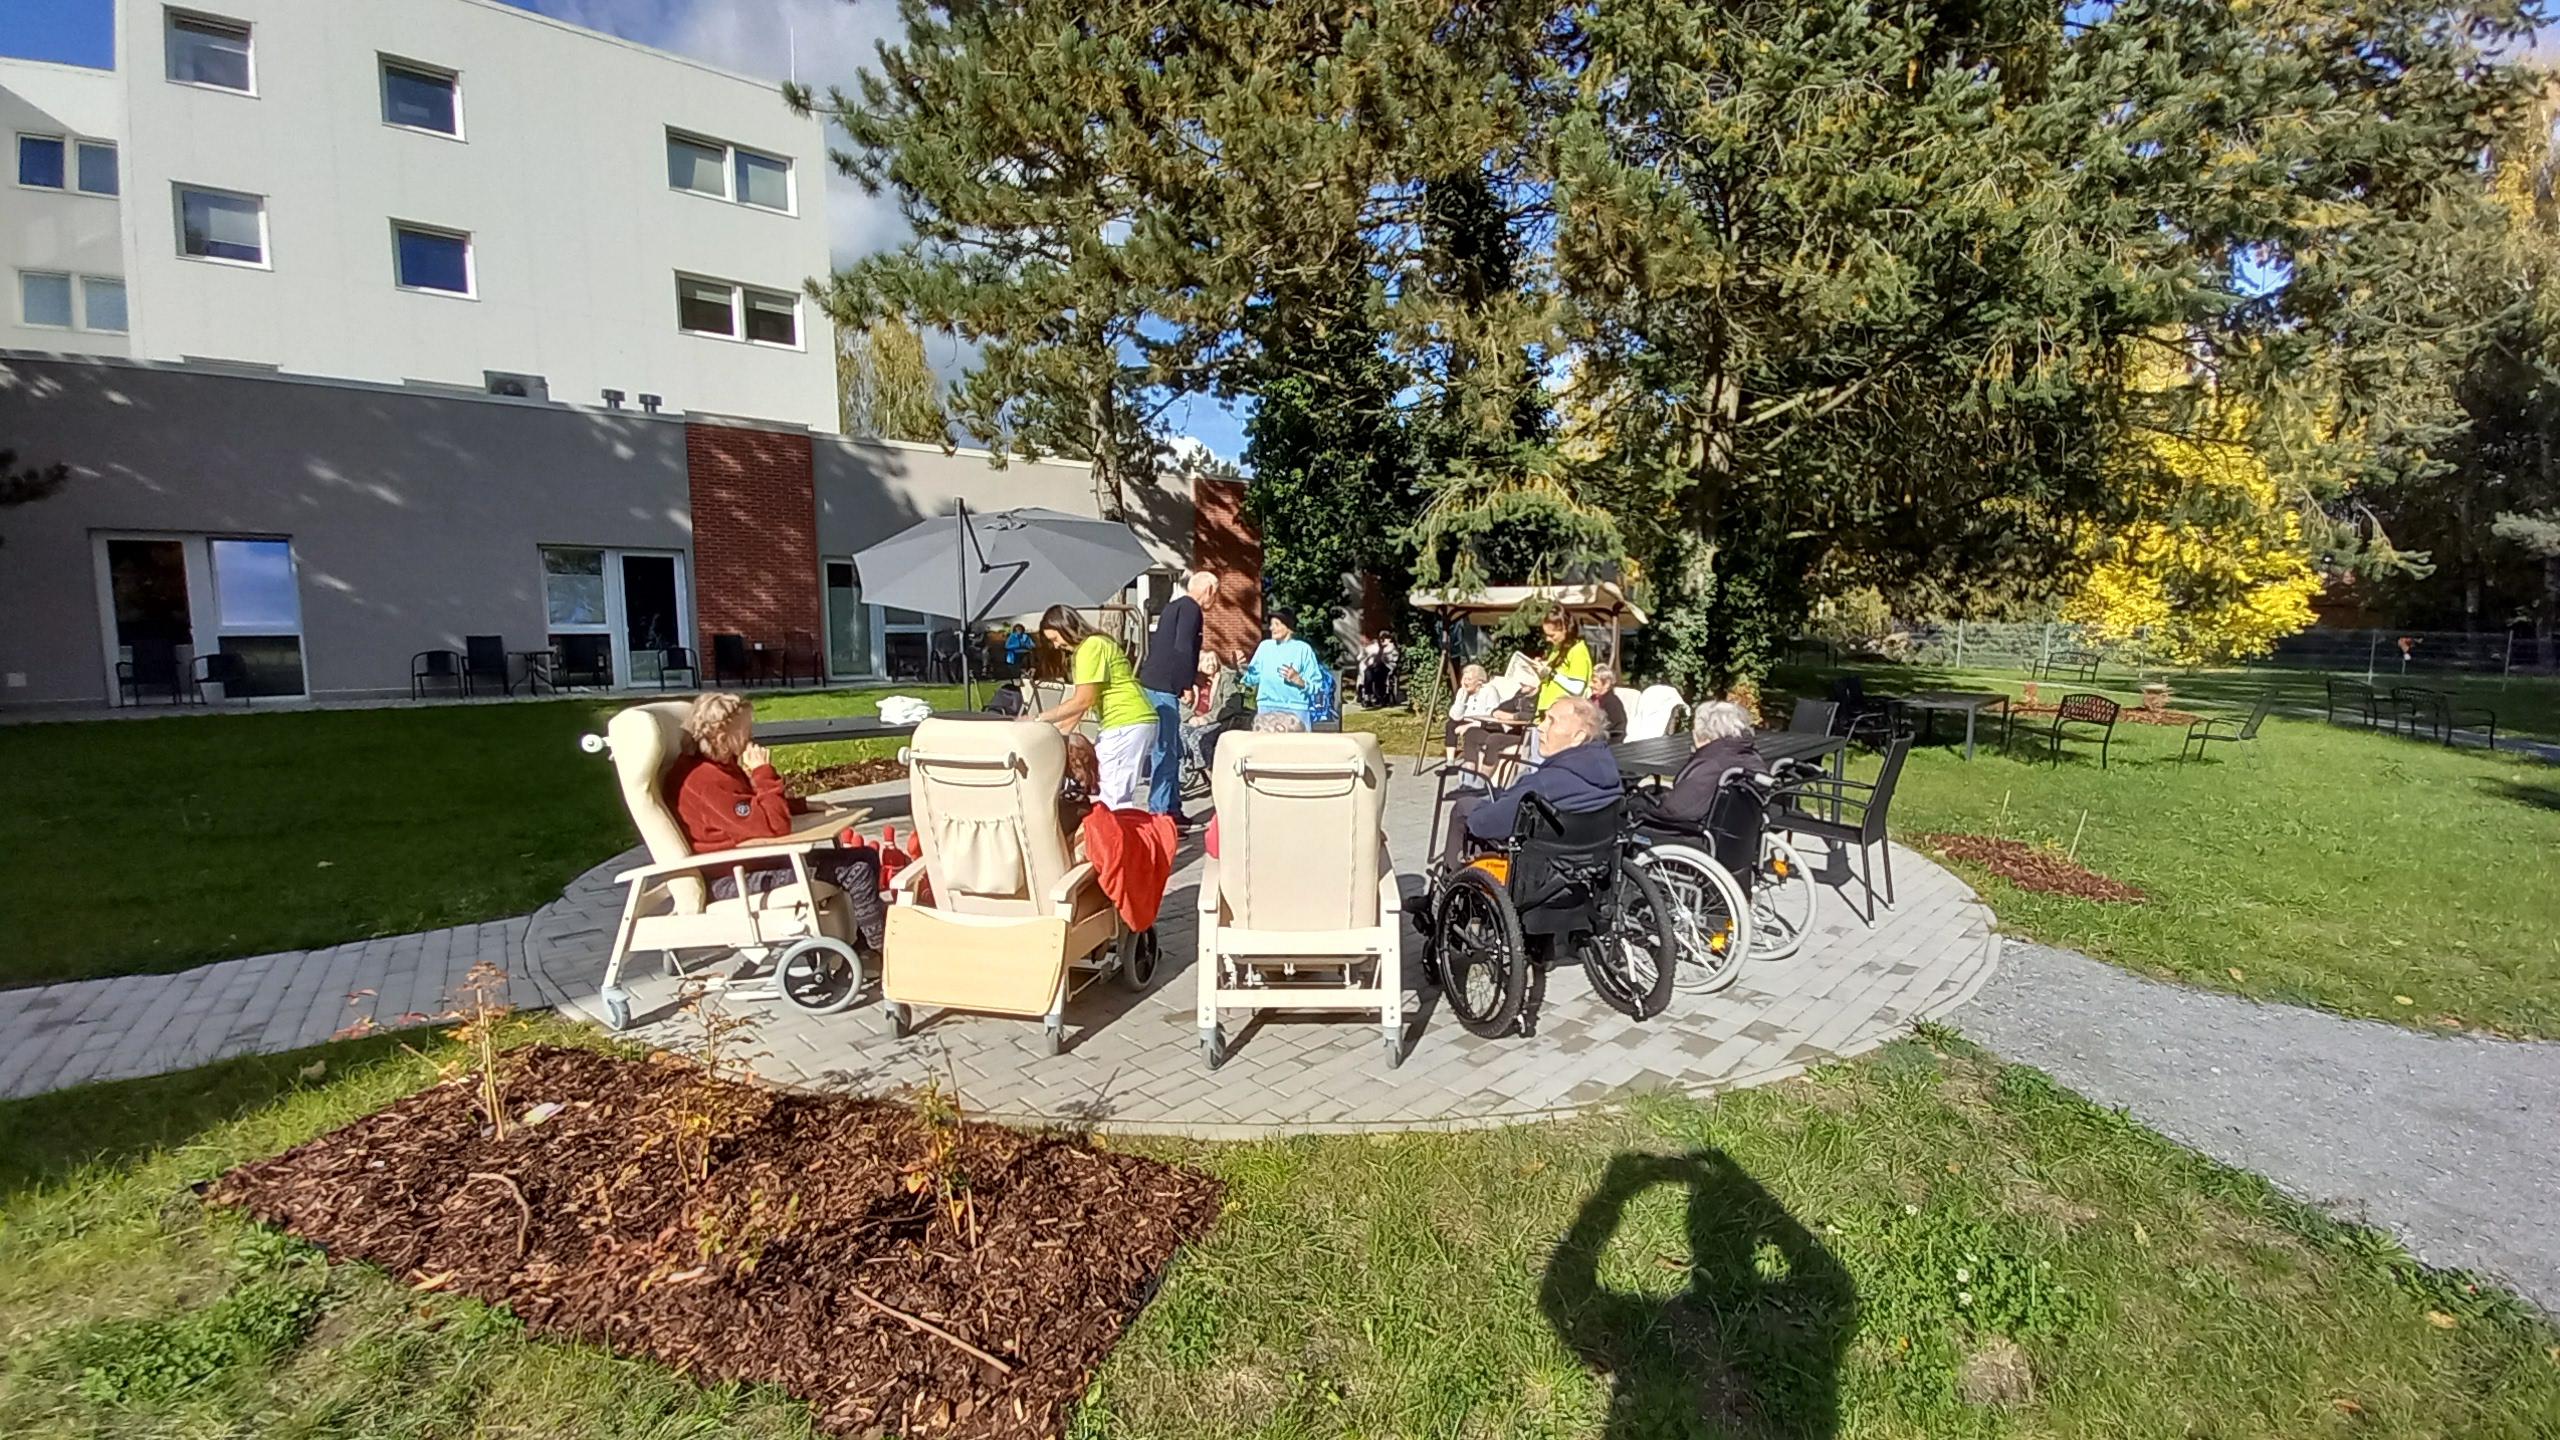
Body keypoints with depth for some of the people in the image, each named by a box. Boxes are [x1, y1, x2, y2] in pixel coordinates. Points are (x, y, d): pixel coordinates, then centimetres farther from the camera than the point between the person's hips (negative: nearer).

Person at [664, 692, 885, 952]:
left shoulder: (721, 767, 12)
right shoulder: (705, 779, -22)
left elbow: (758, 809, 25)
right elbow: (772, 826, -28)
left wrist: (805, 805, 11)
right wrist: (764, 773, -19)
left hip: (753, 861, 11)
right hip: (734, 878, -11)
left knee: (866, 857, 3)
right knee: (856, 869, -18)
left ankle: (865, 944, 8)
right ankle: (883, 950, -3)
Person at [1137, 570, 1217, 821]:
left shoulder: (1175, 606, 20)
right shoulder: (1191, 609, -9)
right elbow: (1183, 648, -20)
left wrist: (1191, 677, 25)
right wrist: (1187, 684, -13)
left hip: (1154, 684, 10)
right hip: (1163, 688, -10)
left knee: (1172, 751, 14)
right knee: (1166, 752, -7)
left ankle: (1173, 808, 20)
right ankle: (1160, 813, -4)